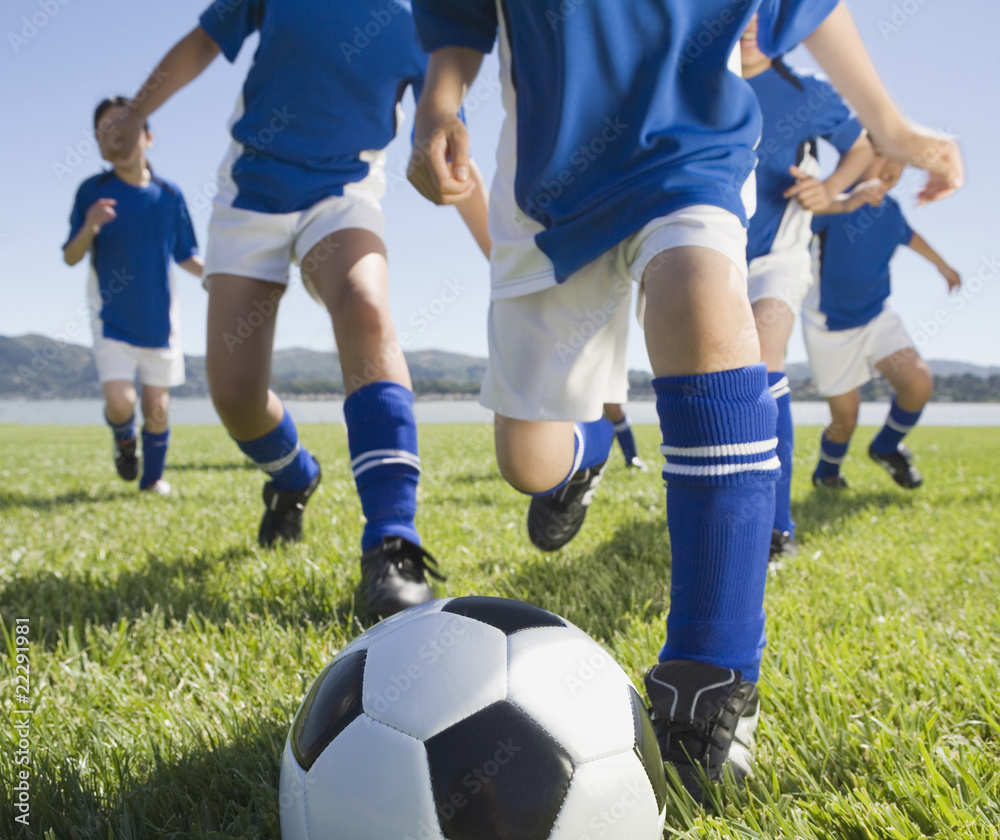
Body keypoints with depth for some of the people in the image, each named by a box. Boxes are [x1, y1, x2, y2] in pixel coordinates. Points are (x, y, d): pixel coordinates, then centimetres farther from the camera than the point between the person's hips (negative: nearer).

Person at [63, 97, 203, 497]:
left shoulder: (169, 194, -2)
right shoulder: (93, 191, -6)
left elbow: (186, 256, 7)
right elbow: (70, 257, -5)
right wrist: (89, 228, -25)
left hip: (159, 317, 2)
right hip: (112, 318, -1)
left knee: (157, 408, 5)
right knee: (120, 401, -14)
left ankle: (153, 479, 27)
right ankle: (123, 438, 22)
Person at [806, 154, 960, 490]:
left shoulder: (891, 210, 1)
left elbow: (909, 236, 23)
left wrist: (943, 265, 38)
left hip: (878, 318, 5)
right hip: (831, 328, -5)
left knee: (919, 383, -15)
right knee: (846, 419, 3)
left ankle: (886, 448, 14)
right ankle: (826, 474, 36)